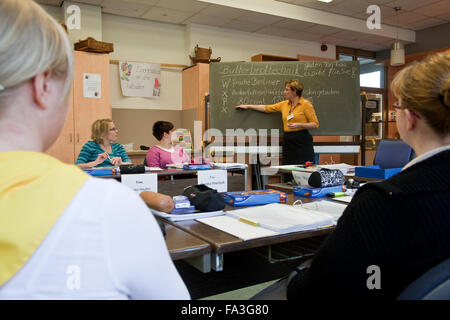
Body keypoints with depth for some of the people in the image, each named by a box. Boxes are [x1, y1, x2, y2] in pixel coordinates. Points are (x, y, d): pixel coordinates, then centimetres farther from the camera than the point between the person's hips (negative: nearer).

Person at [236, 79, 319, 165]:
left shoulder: (306, 104, -4)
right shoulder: (284, 104, 12)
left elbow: (315, 124, -4)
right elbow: (267, 108, 19)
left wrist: (298, 125, -17)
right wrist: (248, 106, 22)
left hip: (302, 142, -5)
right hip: (288, 142, 5)